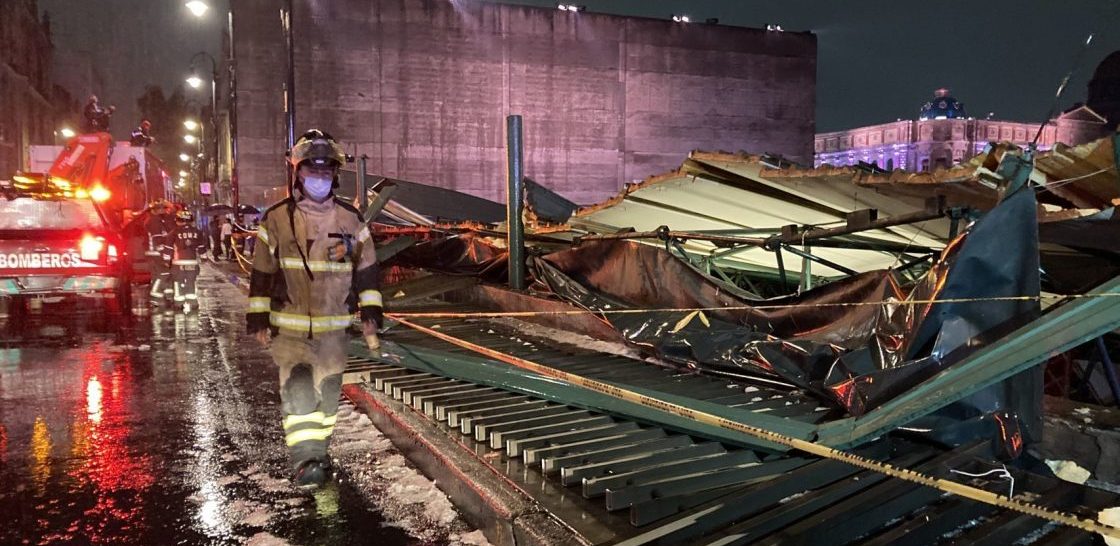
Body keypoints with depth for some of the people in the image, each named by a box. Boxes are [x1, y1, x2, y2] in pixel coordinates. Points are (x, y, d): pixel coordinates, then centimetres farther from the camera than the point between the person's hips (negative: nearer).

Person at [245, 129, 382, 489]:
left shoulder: (351, 221, 1)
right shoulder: (276, 220, -3)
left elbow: (367, 271, 8)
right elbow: (261, 273, 3)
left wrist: (370, 316, 3)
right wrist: (258, 320, 2)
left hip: (333, 328, 2)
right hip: (288, 327, -2)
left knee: (327, 393, 10)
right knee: (297, 387, -17)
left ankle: (316, 451, 28)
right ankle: (305, 459, -13)